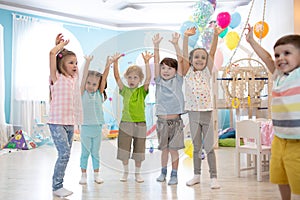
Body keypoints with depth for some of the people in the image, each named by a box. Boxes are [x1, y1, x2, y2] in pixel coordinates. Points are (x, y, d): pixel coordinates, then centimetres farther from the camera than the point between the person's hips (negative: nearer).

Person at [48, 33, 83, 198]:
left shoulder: (73, 78, 11)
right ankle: (57, 187, -1)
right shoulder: (57, 77, -5)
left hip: (70, 123, 7)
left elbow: (69, 56, 27)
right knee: (64, 154, -13)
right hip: (57, 122, -7)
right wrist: (61, 44, -1)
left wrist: (63, 45, 18)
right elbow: (53, 53, -18)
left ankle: (58, 185, 19)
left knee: (65, 155, 9)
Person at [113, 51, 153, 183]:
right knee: (124, 150, 6)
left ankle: (138, 173, 22)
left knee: (139, 150, 8)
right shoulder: (125, 90, 6)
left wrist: (147, 62, -21)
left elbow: (148, 78, -12)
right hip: (125, 123, 1)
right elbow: (117, 77, -2)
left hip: (140, 123, -1)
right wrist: (116, 62, -11)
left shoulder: (142, 91, 3)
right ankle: (125, 172, 23)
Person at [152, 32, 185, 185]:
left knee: (173, 148, 1)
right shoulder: (159, 81, 6)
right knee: (164, 148, 13)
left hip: (175, 120, -2)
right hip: (162, 120, 2)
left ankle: (174, 174, 12)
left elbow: (180, 61, -5)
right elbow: (156, 63, -1)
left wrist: (175, 44, -12)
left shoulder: (178, 81, 3)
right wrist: (156, 46, -10)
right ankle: (163, 172, 27)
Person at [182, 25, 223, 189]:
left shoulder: (207, 72, 4)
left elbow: (212, 53, -5)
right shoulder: (188, 72, 4)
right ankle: (197, 175, 22)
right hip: (193, 113, 1)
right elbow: (184, 55, -6)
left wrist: (216, 35, -15)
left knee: (209, 147, 1)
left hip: (207, 113, -1)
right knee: (196, 147, 10)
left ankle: (213, 177, 8)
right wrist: (186, 37, -15)